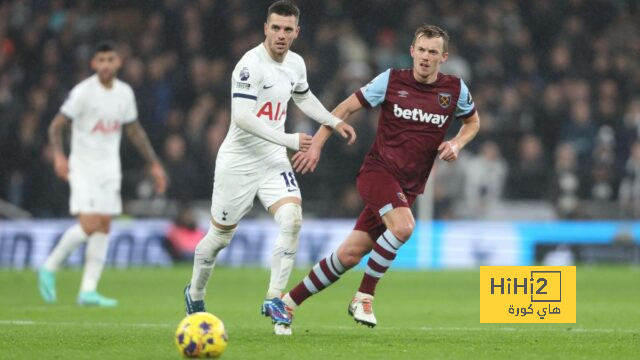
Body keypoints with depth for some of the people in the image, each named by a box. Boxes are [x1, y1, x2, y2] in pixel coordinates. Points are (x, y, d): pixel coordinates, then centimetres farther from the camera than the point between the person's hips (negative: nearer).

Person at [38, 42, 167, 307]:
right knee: (89, 224, -17)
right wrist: (58, 155, -28)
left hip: (110, 167, 6)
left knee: (104, 226, -1)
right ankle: (50, 268, 3)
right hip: (83, 167, -6)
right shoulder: (83, 92, -11)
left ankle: (88, 291, 1)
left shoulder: (125, 93, 7)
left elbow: (134, 131, 19)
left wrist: (154, 164, 17)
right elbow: (56, 126, -11)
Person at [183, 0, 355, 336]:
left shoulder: (295, 63, 4)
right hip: (238, 162, -5)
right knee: (219, 237, 8)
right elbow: (242, 116, -29)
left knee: (292, 220, -18)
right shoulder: (251, 65, -20)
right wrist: (288, 140, -29)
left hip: (273, 160, 5)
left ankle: (273, 300, -9)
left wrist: (334, 122, 20)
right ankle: (194, 295, 34)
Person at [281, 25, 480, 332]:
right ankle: (364, 296, -13)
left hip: (408, 187, 3)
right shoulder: (391, 80, -5)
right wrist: (316, 145, -2)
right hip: (377, 170, -3)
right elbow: (346, 108, 4)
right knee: (403, 226, -32)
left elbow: (472, 122, 20)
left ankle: (290, 300, 15)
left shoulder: (456, 90, 1)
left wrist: (456, 144, -1)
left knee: (350, 254, -1)